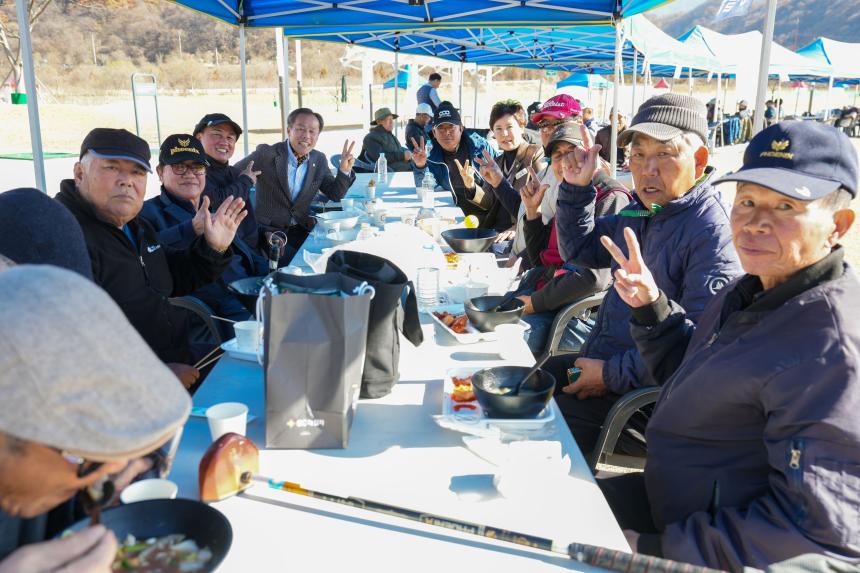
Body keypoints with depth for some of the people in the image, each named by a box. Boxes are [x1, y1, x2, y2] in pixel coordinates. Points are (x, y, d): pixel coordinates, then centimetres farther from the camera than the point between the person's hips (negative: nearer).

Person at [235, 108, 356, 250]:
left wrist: (344, 170, -7)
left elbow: (335, 195, 8)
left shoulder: (319, 160, 7)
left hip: (302, 231, 5)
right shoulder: (266, 154, -7)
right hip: (269, 231, -4)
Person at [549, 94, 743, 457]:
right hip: (602, 360, 9)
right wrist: (576, 188, 5)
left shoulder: (713, 233, -21)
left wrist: (612, 374, -21)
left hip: (646, 395, -9)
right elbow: (580, 250, 20)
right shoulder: (642, 211, 8)